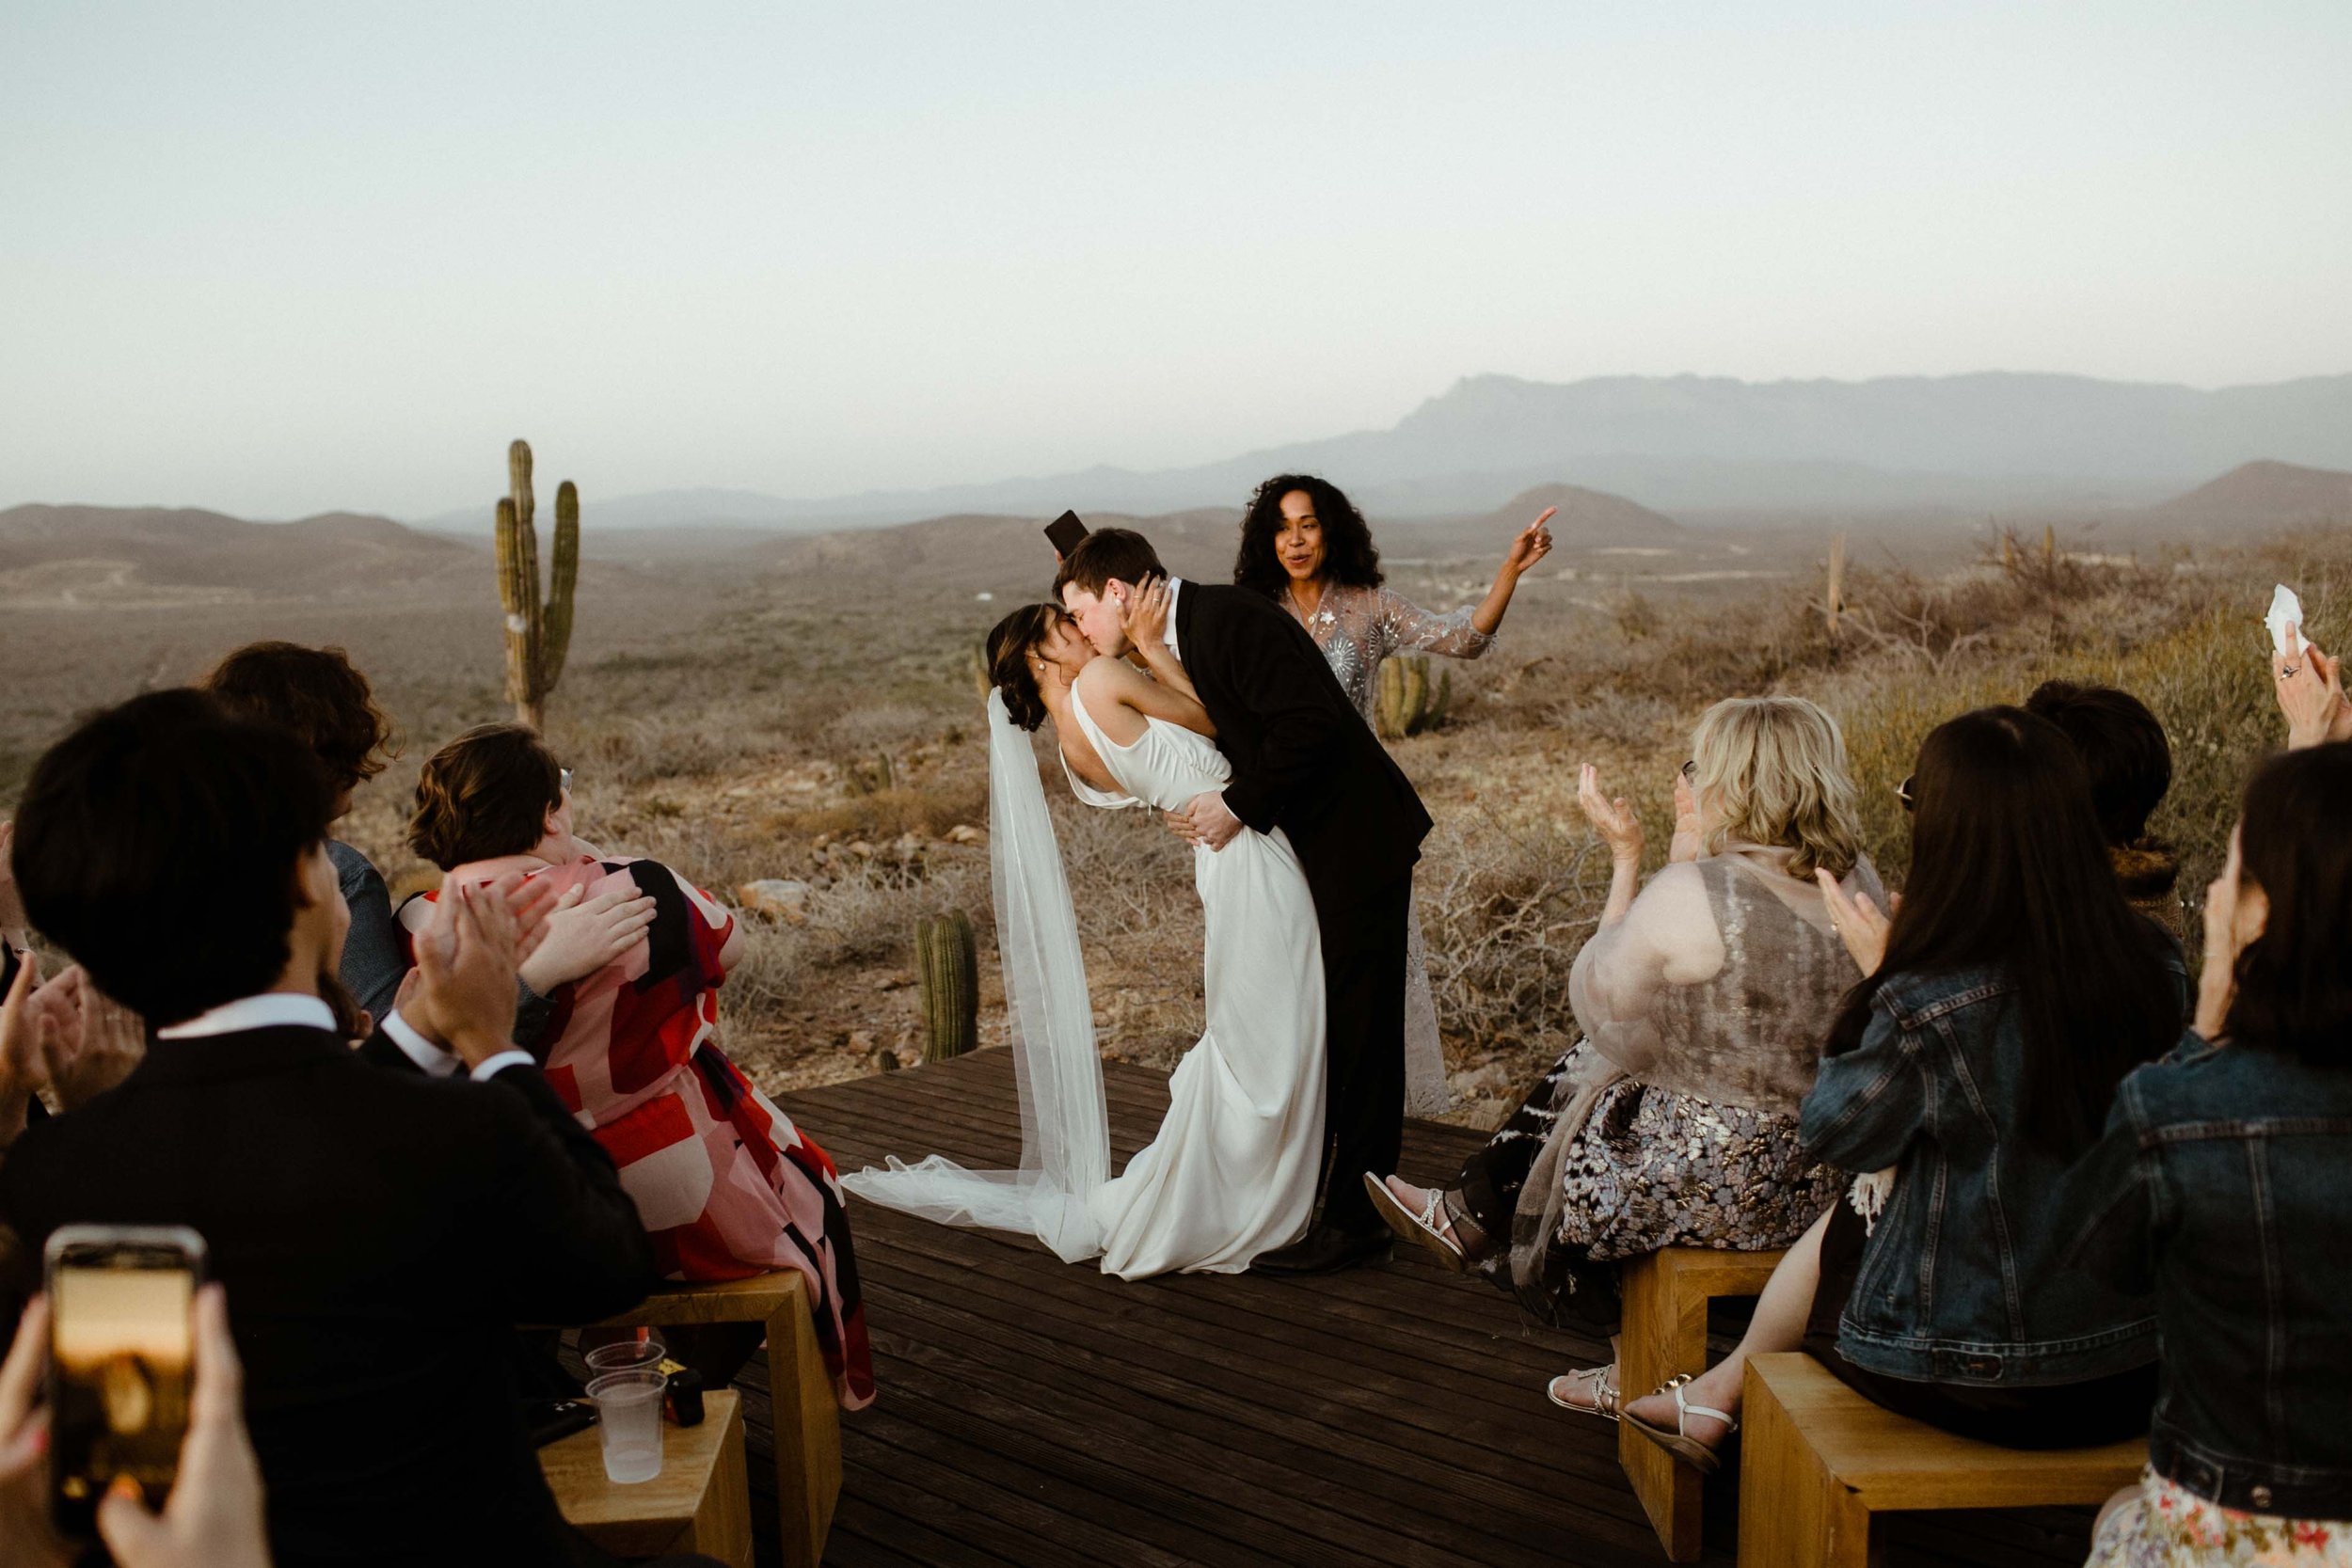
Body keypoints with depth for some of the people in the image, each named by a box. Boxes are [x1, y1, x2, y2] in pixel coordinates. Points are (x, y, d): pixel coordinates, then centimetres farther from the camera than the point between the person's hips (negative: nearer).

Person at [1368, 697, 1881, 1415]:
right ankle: (1465, 1219, 41)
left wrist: (1626, 857, -4)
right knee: (1586, 1070, 23)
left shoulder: (1692, 896, -25)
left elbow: (1600, 1000, -8)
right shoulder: (1858, 880, -2)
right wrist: (1690, 860, 3)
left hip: (1716, 1185, -7)